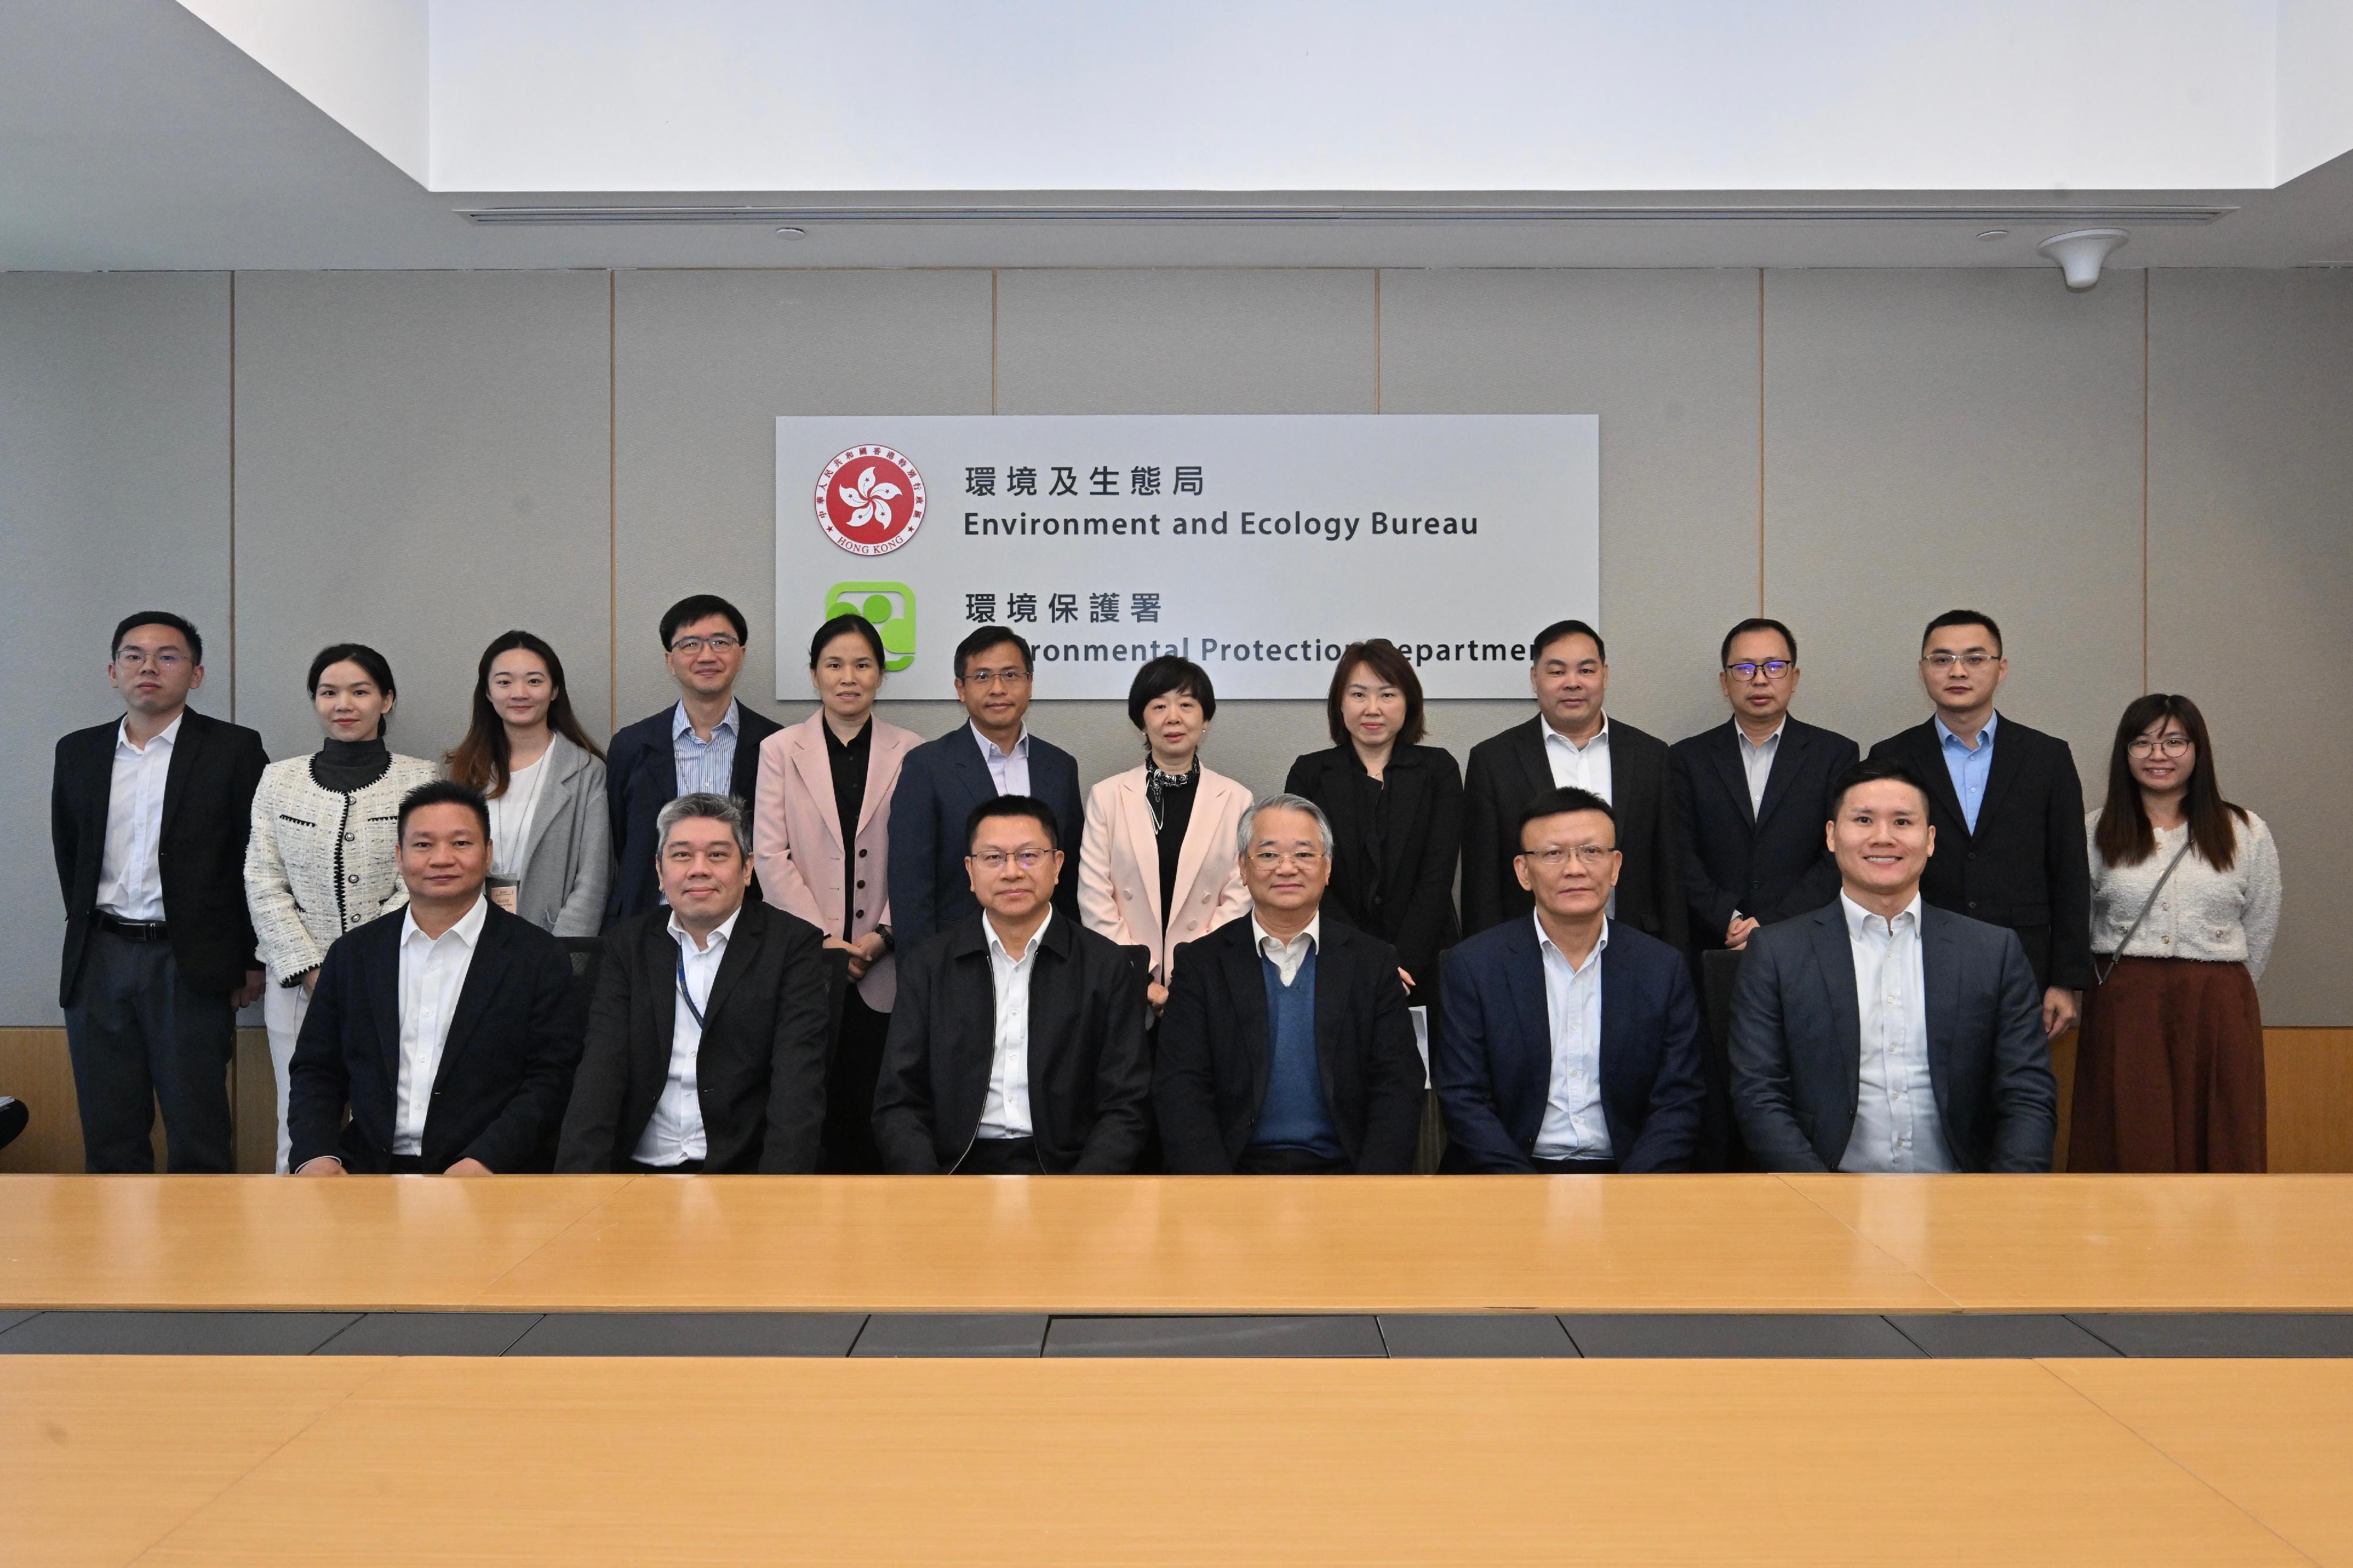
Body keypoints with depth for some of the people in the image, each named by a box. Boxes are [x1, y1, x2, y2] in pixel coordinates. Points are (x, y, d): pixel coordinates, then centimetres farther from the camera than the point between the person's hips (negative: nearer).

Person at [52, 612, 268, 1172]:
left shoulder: (234, 749, -1)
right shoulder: (78, 752, 11)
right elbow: (68, 854, 18)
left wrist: (252, 962, -3)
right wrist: (89, 937, 12)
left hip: (189, 966, -4)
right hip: (99, 962, 4)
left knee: (198, 1138, 0)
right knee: (109, 1137, 8)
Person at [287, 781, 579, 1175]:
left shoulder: (539, 958, 2)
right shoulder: (353, 954, 14)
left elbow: (551, 1079, -3)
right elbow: (317, 1070, 16)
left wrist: (485, 1161, -16)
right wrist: (315, 1154, -2)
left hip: (490, 1176, -3)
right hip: (368, 1170, 4)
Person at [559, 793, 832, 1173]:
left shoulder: (796, 945, 0)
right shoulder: (626, 945, 10)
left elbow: (798, 1084, -9)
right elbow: (601, 1074, 1)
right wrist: (579, 1175, -15)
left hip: (740, 1170, -2)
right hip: (636, 1167, 2)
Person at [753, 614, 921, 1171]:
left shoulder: (910, 754, 6)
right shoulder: (780, 750, 6)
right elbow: (770, 855, 0)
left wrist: (883, 935, -9)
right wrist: (822, 938, -8)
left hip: (882, 965, 0)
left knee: (873, 1102, 1)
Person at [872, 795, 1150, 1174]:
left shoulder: (1108, 968, 5)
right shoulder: (927, 967, 9)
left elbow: (1125, 1108, 3)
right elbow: (899, 1104, 6)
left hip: (1064, 1169, -1)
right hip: (956, 1167, 1)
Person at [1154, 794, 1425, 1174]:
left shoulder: (1374, 961, 7)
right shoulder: (1200, 963, 6)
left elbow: (1397, 1086, 2)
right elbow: (1181, 1087, -1)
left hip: (1343, 1171, 1)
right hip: (1235, 1169, -1)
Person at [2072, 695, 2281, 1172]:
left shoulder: (2246, 833, 6)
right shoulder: (2095, 832, 4)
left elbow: (2259, 934, 12)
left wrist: (2213, 991, 13)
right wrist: (2134, 991, 9)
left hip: (2217, 1013, 1)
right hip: (2121, 1010, 0)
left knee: (2219, 1144, 3)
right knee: (2127, 1146, 0)